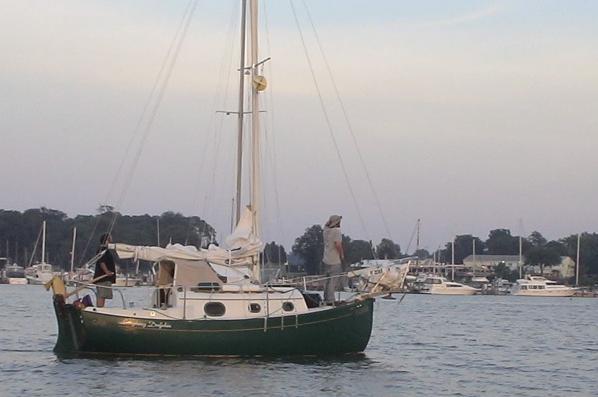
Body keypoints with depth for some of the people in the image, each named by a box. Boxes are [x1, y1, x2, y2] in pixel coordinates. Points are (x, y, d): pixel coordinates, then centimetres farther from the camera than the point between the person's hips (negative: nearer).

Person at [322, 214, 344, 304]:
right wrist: (342, 255, -10)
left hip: (326, 259, 8)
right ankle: (330, 300, -3)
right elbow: (338, 244, -22)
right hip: (335, 261, -8)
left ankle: (326, 298, 21)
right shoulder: (336, 230, -16)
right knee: (333, 281, -3)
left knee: (328, 280, 17)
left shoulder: (326, 230, 6)